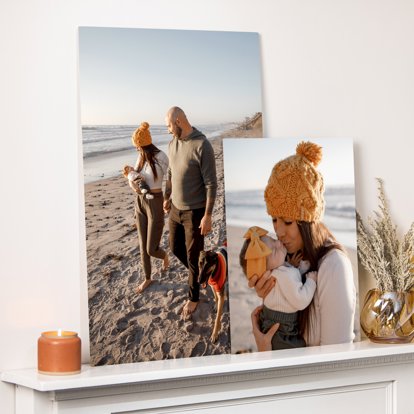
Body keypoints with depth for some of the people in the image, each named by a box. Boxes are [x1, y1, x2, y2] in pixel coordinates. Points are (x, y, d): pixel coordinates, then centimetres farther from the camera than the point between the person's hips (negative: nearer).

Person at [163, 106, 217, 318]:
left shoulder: (202, 146, -22)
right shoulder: (172, 143, 1)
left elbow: (211, 184, -20)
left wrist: (207, 216, -20)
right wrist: (167, 198, 23)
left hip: (194, 211, -7)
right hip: (176, 208, 7)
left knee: (193, 255, 5)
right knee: (175, 247, 20)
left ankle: (193, 298, 22)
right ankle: (198, 272, 45)